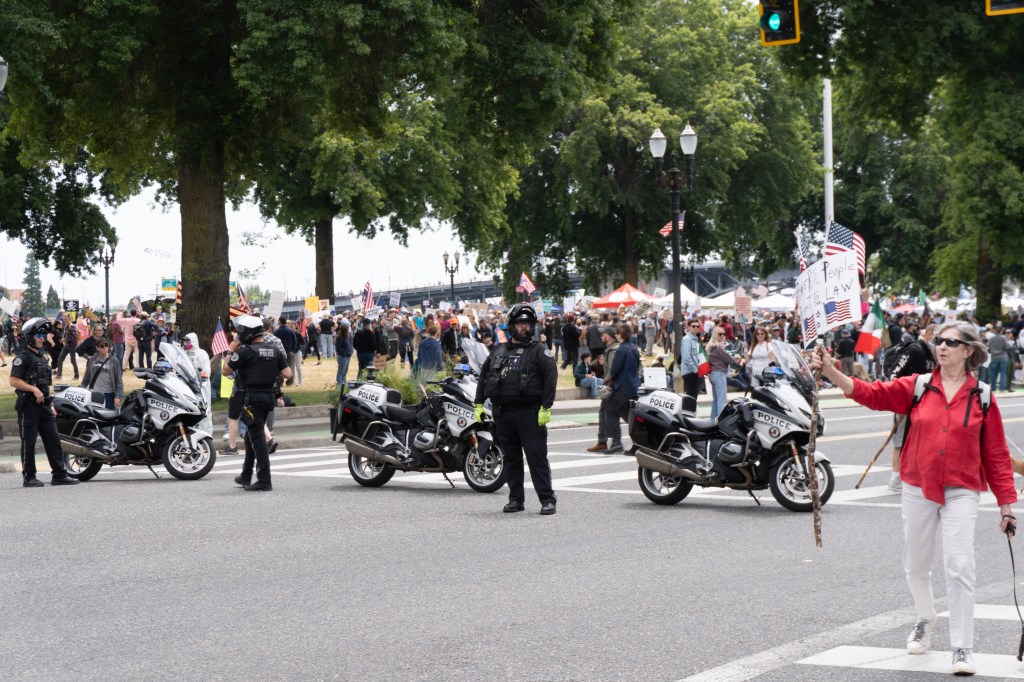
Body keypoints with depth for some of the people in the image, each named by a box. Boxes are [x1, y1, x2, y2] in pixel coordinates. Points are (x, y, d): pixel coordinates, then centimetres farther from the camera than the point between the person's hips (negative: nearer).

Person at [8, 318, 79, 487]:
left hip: (43, 404, 8)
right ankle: (29, 477, 4)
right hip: (28, 405, -8)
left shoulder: (41, 357, 20)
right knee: (29, 443, -2)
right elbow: (13, 380, -17)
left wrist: (49, 403, 21)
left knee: (54, 440, 4)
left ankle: (59, 475, 6)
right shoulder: (22, 357, -8)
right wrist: (34, 390, -22)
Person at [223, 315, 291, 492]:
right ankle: (246, 476, 28)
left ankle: (264, 480, -12)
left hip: (252, 398, -7)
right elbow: (288, 374, 4)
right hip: (269, 396, 7)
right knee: (251, 435, 19)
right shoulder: (275, 350, 7)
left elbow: (226, 371, -5)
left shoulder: (245, 351, -11)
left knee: (257, 438, -7)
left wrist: (231, 352, 7)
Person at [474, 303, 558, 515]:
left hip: (530, 414, -5)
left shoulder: (539, 351, 1)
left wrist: (546, 407, -16)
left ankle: (547, 499, -5)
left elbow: (551, 377, -9)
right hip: (502, 414, 5)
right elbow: (483, 376, 23)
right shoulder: (499, 352, 17)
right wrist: (478, 404, 16)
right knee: (511, 458, 9)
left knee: (537, 457, -7)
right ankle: (516, 499, 16)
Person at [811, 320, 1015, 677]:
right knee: (916, 566, 14)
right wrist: (831, 372, -23)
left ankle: (963, 649, -5)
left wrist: (1006, 504, 2)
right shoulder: (917, 387, 2)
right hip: (918, 489, 2)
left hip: (961, 492, -2)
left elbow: (996, 454, 2)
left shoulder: (981, 397, -1)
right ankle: (925, 620, 43)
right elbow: (872, 393, -8)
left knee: (959, 566, -12)